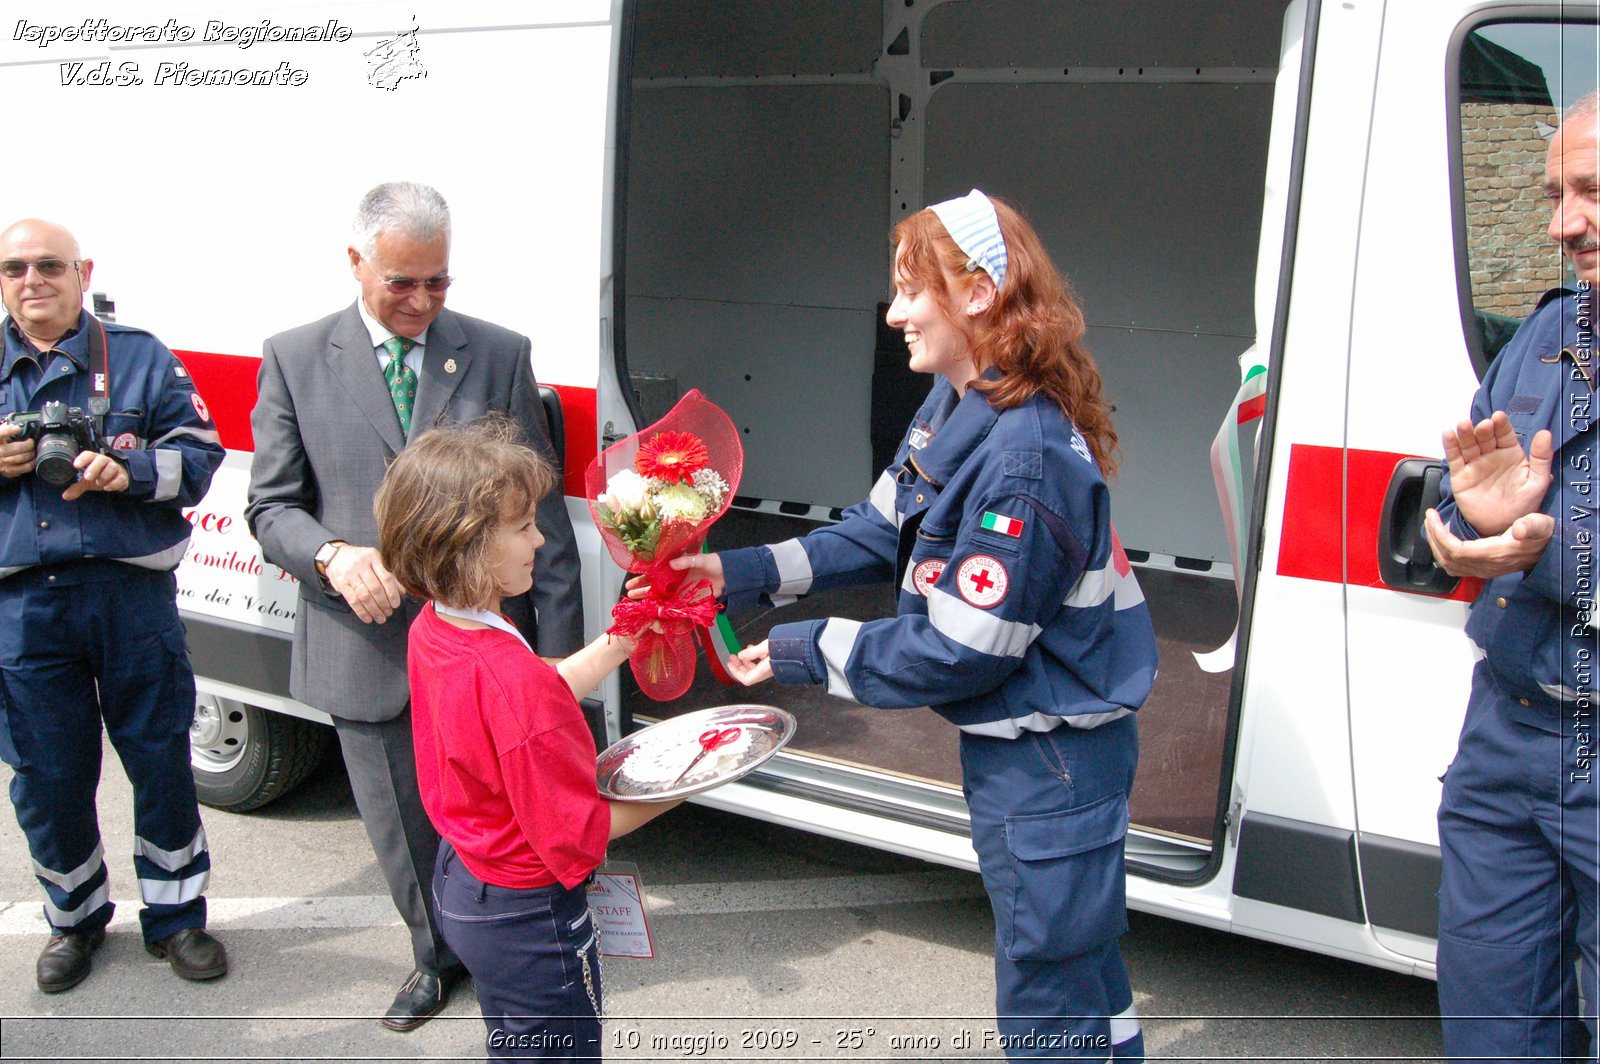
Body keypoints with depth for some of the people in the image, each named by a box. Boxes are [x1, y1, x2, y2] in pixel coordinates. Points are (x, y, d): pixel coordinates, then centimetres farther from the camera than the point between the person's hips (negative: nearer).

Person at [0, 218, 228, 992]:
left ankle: (174, 914, 23)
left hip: (130, 590, -1)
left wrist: (130, 470, -17)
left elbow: (199, 453, 0)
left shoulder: (140, 358, 6)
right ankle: (75, 917, 31)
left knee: (161, 761, 6)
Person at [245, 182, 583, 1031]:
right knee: (403, 832, 17)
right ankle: (438, 955, 43)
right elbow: (271, 504, 3)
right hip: (367, 649, 1)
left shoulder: (500, 354, 1)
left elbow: (541, 509, 2)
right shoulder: (294, 360, 1)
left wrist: (558, 645, -2)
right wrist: (333, 556, -20)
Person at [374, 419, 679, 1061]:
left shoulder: (432, 629, -6)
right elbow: (579, 834, -27)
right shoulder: (511, 679, -36)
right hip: (527, 916, -9)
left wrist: (618, 641, 0)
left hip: (461, 881, 9)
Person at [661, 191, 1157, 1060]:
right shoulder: (953, 409, 2)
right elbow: (881, 533, 9)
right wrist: (742, 573, 0)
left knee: (1046, 993, 7)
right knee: (1077, 957, 28)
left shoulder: (1023, 456, -29)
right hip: (1007, 739, 10)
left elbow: (962, 651, -26)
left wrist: (803, 652, -17)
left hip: (1050, 758, -10)